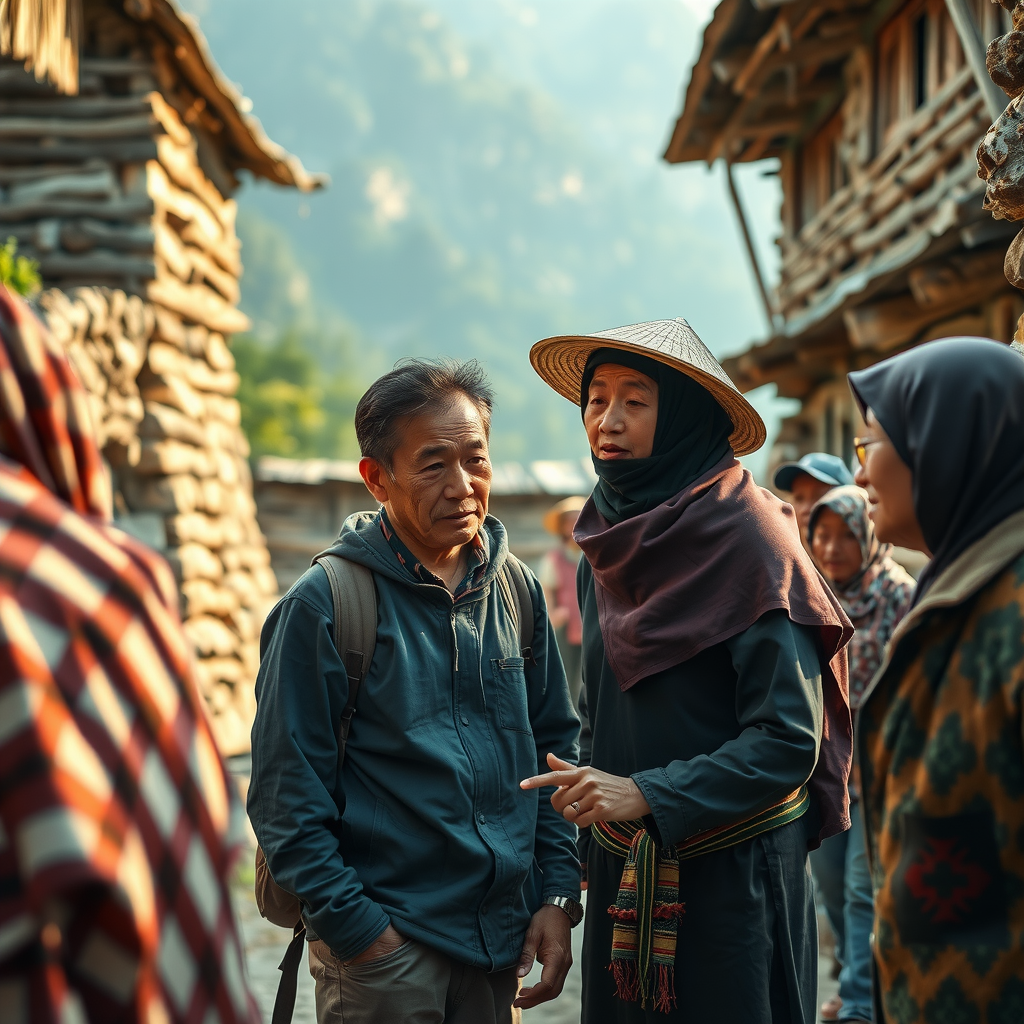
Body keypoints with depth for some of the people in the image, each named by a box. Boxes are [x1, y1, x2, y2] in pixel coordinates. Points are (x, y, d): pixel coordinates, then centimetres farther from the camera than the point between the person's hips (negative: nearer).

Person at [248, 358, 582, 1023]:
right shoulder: (321, 606, -11)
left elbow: (557, 742, 11)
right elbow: (287, 796, -11)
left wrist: (559, 893, 4)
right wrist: (357, 930, -15)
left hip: (505, 943, 5)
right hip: (383, 946, -5)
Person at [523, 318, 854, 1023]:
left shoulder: (746, 536, -14)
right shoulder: (608, 548, 7)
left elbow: (788, 740, -18)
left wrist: (647, 794, -24)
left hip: (734, 873, -6)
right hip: (623, 872, 6)